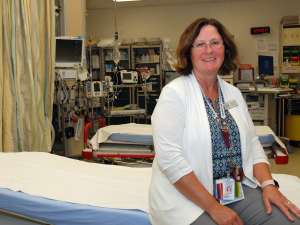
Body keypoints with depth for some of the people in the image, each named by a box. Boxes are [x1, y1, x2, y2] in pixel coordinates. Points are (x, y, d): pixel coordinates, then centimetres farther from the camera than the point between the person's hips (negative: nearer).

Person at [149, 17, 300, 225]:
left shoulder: (234, 93, 10)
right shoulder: (174, 93, -10)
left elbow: (252, 145, 11)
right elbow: (170, 158, -18)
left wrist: (268, 184, -7)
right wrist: (213, 207, -20)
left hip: (237, 191, 6)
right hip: (188, 197, -5)